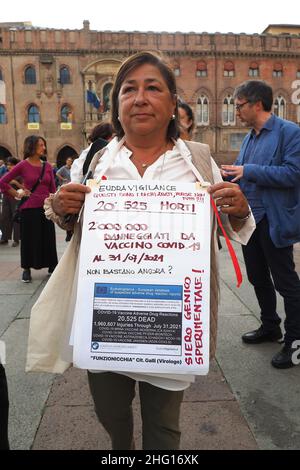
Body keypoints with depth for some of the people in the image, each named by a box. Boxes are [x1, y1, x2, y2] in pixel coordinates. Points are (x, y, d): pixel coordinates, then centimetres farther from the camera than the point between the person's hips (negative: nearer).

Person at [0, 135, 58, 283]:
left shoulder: (47, 166, 6)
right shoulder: (23, 165, -4)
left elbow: (53, 188, 10)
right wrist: (17, 194, -1)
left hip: (46, 208, 3)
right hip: (29, 208, -3)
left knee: (48, 239, 10)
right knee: (29, 239, 6)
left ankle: (52, 266, 25)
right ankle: (26, 269, 21)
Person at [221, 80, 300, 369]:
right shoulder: (250, 137, 13)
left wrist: (249, 171, -21)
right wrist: (225, 176, 0)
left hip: (275, 221, -8)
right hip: (249, 219, 8)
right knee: (258, 278, 17)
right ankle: (270, 327, 36)